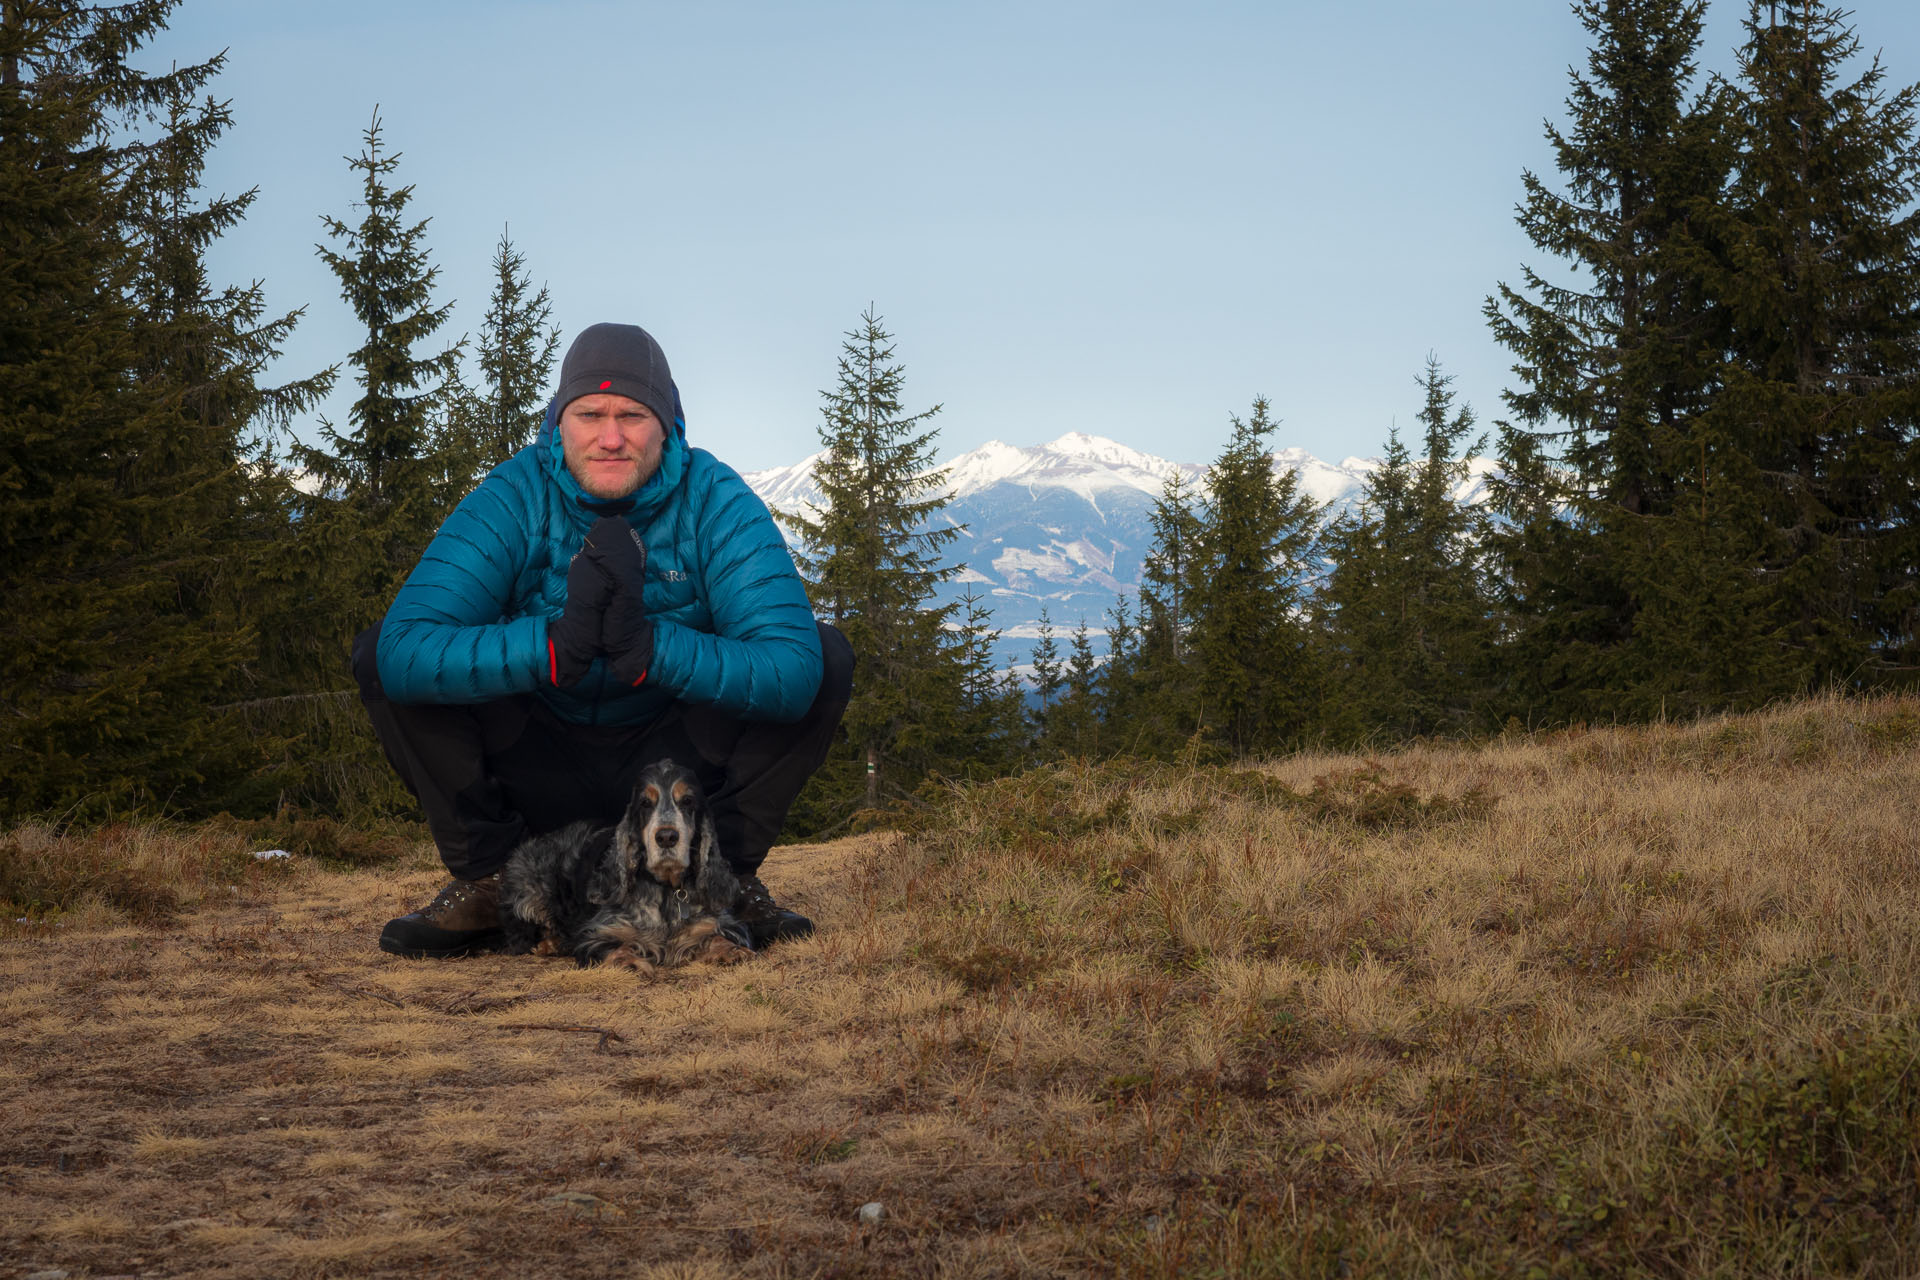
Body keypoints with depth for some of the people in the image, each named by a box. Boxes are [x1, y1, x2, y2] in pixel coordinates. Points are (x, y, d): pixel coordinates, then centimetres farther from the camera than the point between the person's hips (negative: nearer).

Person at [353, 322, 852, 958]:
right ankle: (487, 877, -6)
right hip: (540, 771, 0)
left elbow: (793, 671, -29)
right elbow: (402, 650, -30)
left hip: (673, 763, 0)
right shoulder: (513, 499, -16)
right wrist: (554, 646, -45)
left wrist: (649, 647, -45)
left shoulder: (717, 501, -16)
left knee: (827, 654, -22)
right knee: (376, 653, -20)